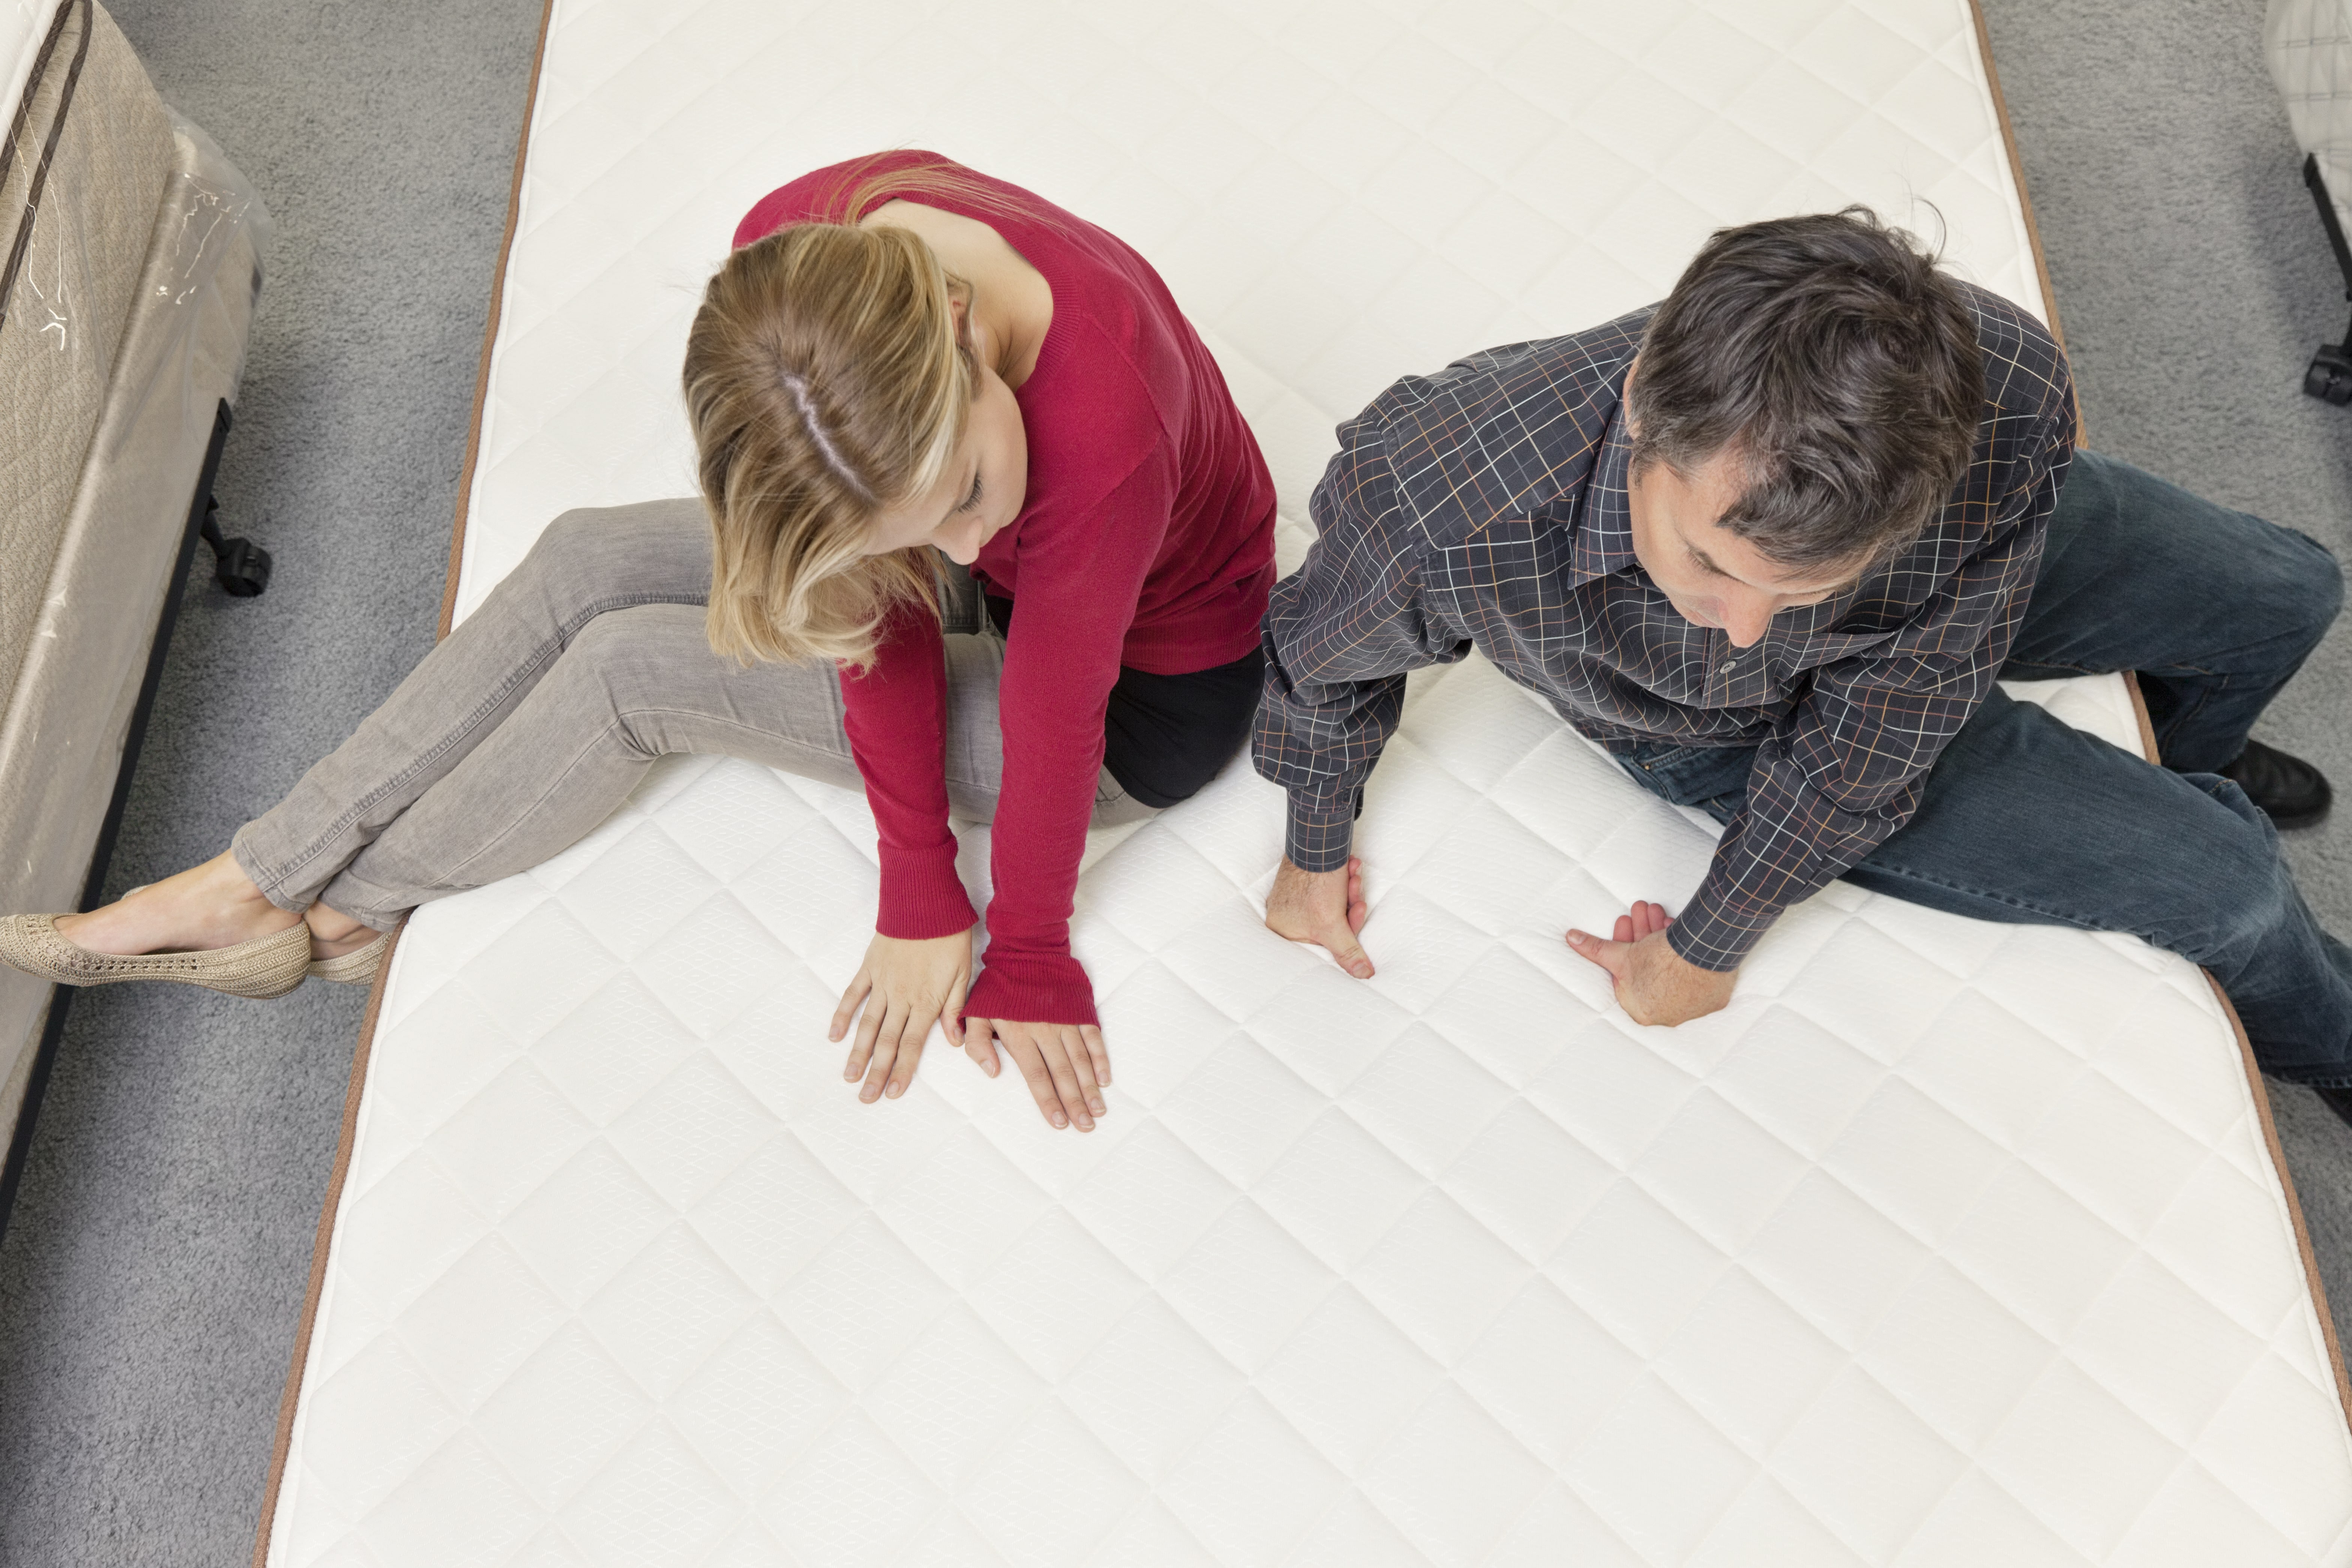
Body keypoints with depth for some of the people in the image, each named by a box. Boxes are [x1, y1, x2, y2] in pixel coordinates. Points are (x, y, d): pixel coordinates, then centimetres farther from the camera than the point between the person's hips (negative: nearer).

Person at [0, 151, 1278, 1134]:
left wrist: (1028, 959, -10)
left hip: (1145, 696, -5)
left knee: (633, 669, -13)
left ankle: (342, 913, 12)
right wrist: (918, 894, -13)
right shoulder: (795, 261, -26)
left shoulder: (1102, 432, -43)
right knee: (586, 563, -5)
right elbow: (883, 601, -18)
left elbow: (1054, 717, -27)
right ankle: (252, 883, 7)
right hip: (998, 588, 5)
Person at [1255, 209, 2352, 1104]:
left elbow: (1881, 724, -23)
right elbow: (1321, 658, -21)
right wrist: (1315, 851, -3)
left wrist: (1713, 942, -13)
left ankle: (2180, 766, 60)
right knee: (2220, 879, -3)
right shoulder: (1432, 502, -48)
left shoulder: (2003, 413, -40)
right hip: (1730, 734, -2)